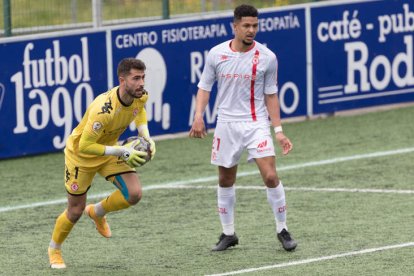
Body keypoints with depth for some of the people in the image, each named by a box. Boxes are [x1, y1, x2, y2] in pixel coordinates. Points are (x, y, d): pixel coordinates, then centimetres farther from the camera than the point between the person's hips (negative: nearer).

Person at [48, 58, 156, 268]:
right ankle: (54, 249, 35)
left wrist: (146, 137, -5)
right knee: (76, 211, 5)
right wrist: (122, 151, -35)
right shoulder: (103, 110, -40)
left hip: (109, 149, 6)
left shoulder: (141, 96, -18)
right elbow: (85, 146, -35)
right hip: (81, 154, -6)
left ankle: (97, 212, 18)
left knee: (134, 194, -14)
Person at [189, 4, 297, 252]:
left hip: (257, 124, -2)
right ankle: (228, 234, 23)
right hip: (226, 125, 2)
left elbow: (271, 95, 2)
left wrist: (279, 131, -1)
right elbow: (204, 87, 6)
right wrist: (199, 116, -9)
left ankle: (282, 230, 2)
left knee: (271, 176, -13)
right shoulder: (216, 54, -2)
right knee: (225, 181, 8)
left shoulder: (267, 57, -4)